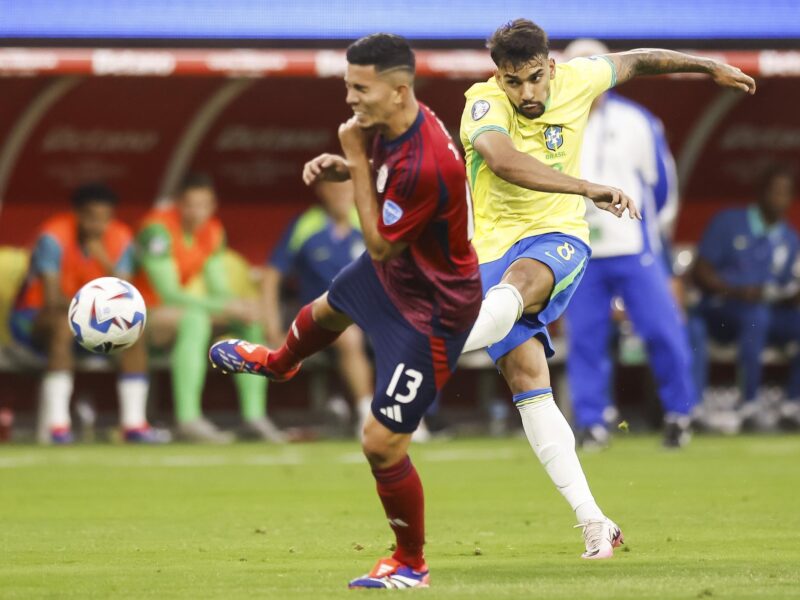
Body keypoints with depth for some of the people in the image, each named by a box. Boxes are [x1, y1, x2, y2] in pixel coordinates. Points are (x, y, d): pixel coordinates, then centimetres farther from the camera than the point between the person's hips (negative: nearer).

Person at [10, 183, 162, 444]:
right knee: (64, 324, -38)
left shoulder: (120, 238, -6)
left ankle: (134, 424, -18)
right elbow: (52, 298, -27)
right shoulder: (54, 236, -22)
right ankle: (56, 425, -40)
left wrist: (107, 264, -29)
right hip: (33, 319, -6)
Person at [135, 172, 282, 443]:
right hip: (140, 316, -9)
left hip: (177, 311, 9)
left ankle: (254, 416, -4)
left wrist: (240, 306, -18)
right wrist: (224, 306, -29)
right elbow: (169, 294, -26)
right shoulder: (159, 229, -21)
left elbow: (218, 290, 6)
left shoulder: (212, 231, 4)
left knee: (250, 321, -2)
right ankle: (187, 419, -42)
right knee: (195, 318, -36)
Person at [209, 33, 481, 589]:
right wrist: (342, 167, -11)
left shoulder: (424, 165, -39)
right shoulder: (390, 126, -13)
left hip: (429, 309, -10)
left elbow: (380, 245, -28)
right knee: (327, 310, 40)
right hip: (392, 273, 10)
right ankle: (278, 363, 78)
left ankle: (411, 566, 17)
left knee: (382, 444, -7)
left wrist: (357, 160, -28)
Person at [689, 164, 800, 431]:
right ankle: (751, 403, -33)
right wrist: (736, 292, -18)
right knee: (757, 315, -37)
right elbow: (700, 272, -4)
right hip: (716, 312, -5)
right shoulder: (729, 222, 2)